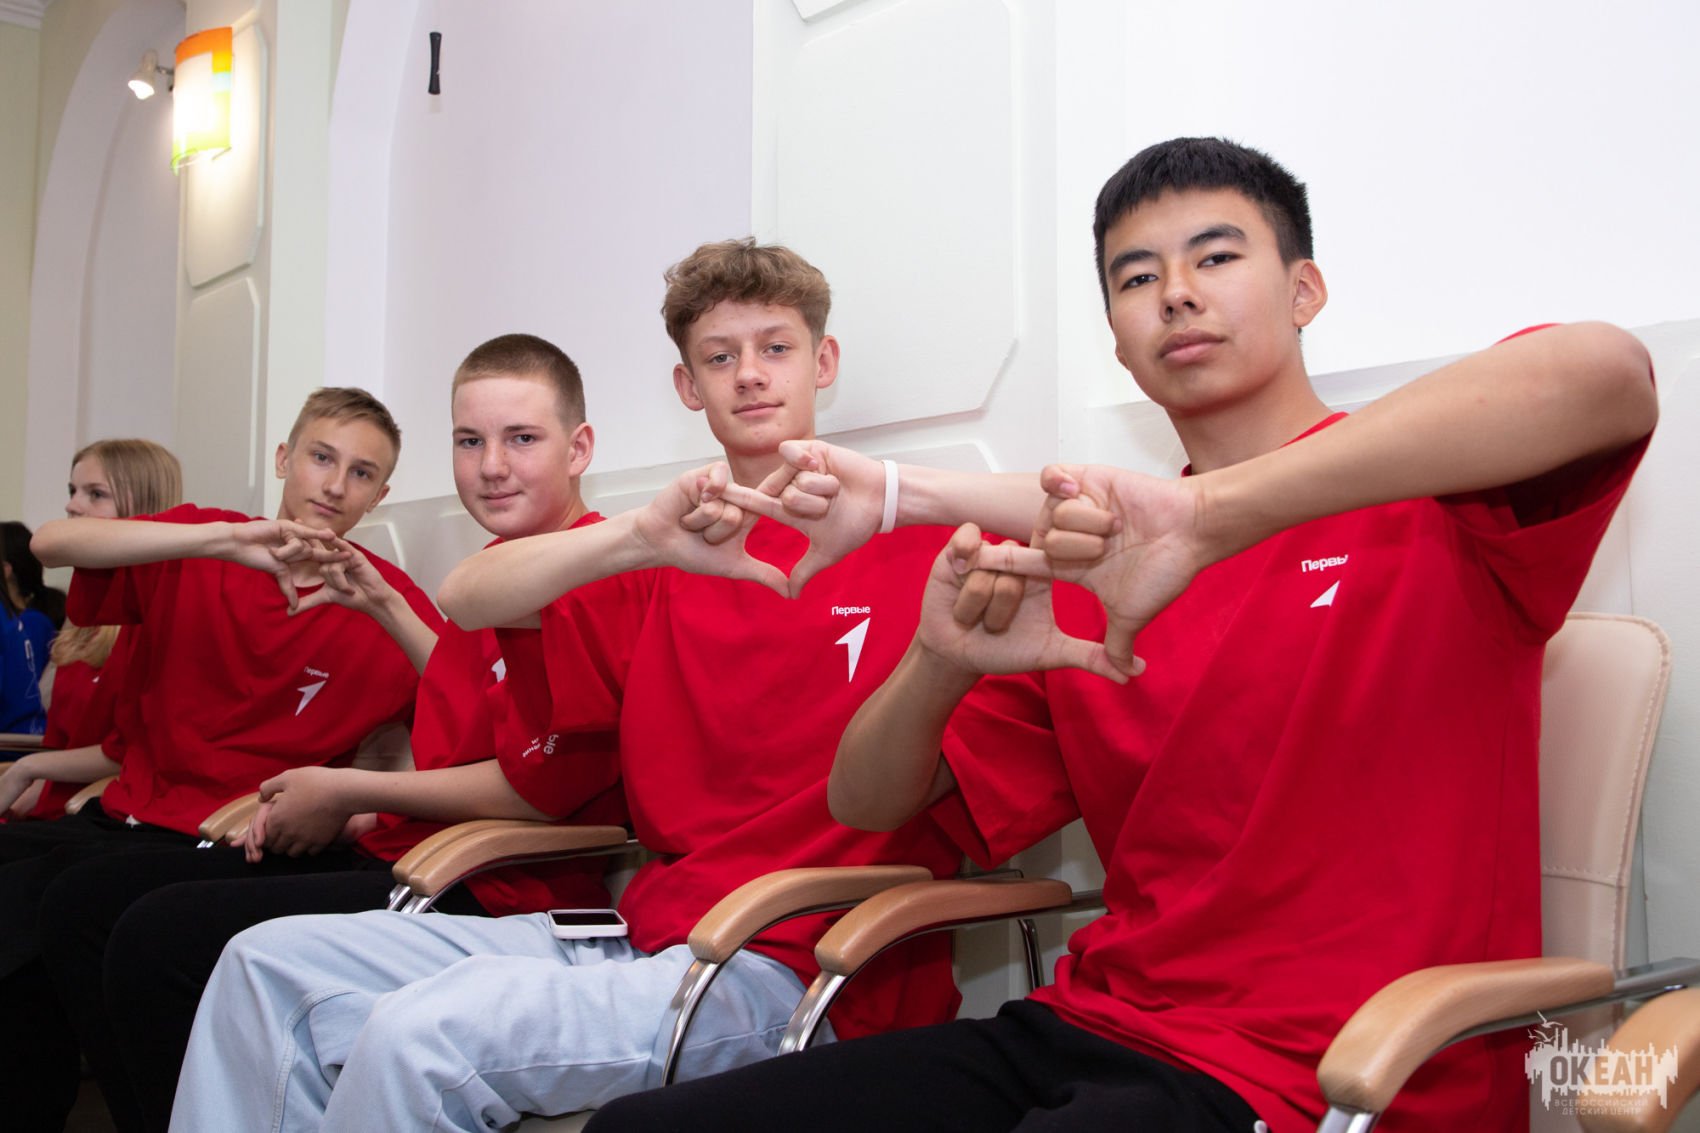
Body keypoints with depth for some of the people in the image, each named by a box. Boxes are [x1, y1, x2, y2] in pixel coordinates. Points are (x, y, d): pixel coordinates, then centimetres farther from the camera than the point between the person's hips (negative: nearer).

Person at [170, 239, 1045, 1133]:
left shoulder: (907, 539, 1)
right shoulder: (665, 562, 14)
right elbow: (464, 598, 1)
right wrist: (637, 536, -16)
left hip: (789, 970, -6)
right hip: (644, 936, 6)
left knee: (421, 1036, -26)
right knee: (271, 961, 4)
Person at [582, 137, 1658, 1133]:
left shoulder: (1433, 490, 0)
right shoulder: (1088, 573, 11)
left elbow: (1607, 374, -25)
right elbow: (871, 804, 10)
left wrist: (1209, 513, -32)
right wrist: (942, 663, -13)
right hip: (1090, 1031, 5)